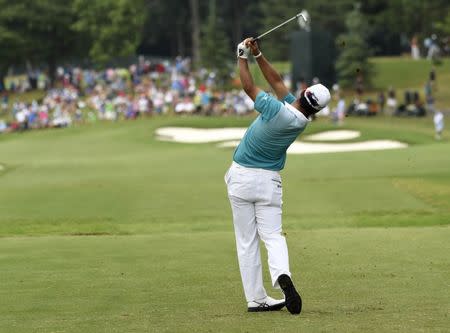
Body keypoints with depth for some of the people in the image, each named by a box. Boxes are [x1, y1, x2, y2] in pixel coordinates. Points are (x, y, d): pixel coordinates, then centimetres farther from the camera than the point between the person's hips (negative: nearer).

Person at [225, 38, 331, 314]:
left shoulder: (277, 110, -23)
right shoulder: (302, 122, -6)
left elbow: (249, 87, -10)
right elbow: (277, 81, 2)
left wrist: (243, 58, 2)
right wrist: (258, 55, 1)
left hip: (241, 177, -3)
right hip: (269, 180, 3)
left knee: (247, 241, 4)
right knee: (272, 234, 3)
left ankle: (256, 298, 4)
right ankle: (282, 275, -27)